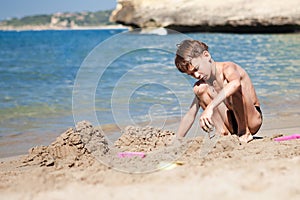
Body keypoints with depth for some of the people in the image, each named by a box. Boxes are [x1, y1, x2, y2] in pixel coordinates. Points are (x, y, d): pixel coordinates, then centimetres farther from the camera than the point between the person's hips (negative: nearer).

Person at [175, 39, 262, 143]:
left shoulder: (228, 68, -17)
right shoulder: (202, 84, 3)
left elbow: (236, 83, -43)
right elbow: (190, 115, 4)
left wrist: (210, 108, -52)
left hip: (252, 120, -6)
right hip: (231, 123, 6)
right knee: (199, 88, -11)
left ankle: (244, 132, -19)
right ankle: (223, 132, -13)